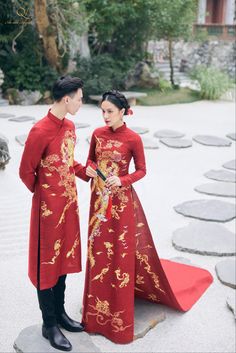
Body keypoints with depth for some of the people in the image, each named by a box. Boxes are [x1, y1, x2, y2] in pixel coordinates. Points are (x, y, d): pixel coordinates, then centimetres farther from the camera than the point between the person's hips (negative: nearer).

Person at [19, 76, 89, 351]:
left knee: (64, 258, 18)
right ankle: (49, 325, 21)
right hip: (48, 207, -8)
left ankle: (60, 312, 36)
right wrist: (44, 194, 1)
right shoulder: (40, 131, -21)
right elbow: (26, 171, -14)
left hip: (69, 203, 8)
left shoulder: (69, 126, 5)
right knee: (46, 263, 6)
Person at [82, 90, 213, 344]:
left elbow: (141, 170, -5)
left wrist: (122, 180, -21)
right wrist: (90, 169, -8)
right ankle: (99, 306, 31)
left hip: (121, 201, -4)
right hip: (99, 198, 5)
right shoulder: (97, 134, 2)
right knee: (98, 251, 13)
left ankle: (118, 312, 20)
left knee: (121, 252, 4)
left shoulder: (133, 139, -11)